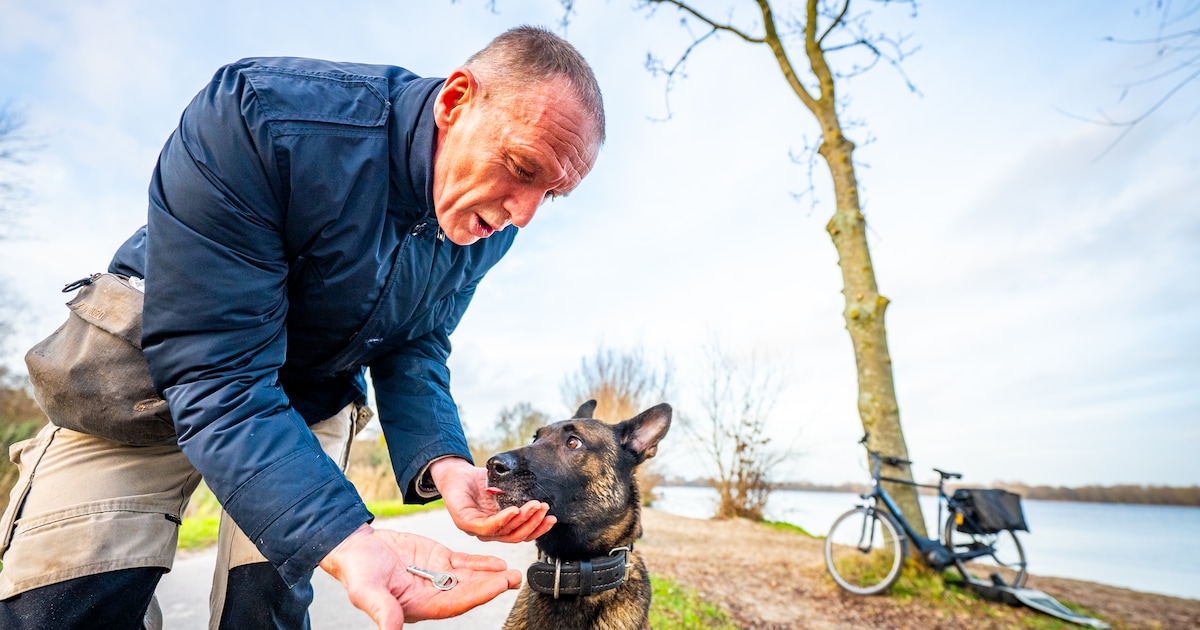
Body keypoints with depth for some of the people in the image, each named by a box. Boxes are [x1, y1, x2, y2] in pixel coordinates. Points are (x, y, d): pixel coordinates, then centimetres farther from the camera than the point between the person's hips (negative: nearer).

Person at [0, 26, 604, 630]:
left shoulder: (489, 231, -16)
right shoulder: (257, 114, -34)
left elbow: (413, 349, -8)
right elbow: (216, 375, -35)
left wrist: (441, 461, -28)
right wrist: (346, 540, -47)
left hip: (312, 394, 3)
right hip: (159, 365, -2)